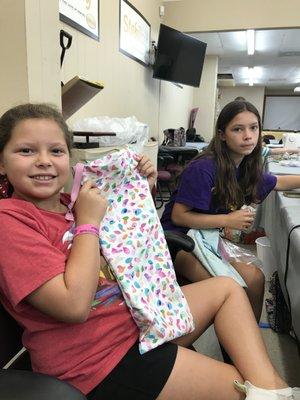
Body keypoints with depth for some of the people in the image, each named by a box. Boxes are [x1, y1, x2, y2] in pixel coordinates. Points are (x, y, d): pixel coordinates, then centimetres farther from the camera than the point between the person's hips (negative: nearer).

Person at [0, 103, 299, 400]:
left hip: (136, 313, 9)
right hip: (102, 356, -8)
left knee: (226, 288, 8)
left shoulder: (68, 204, 6)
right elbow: (74, 305, -26)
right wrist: (89, 221, -18)